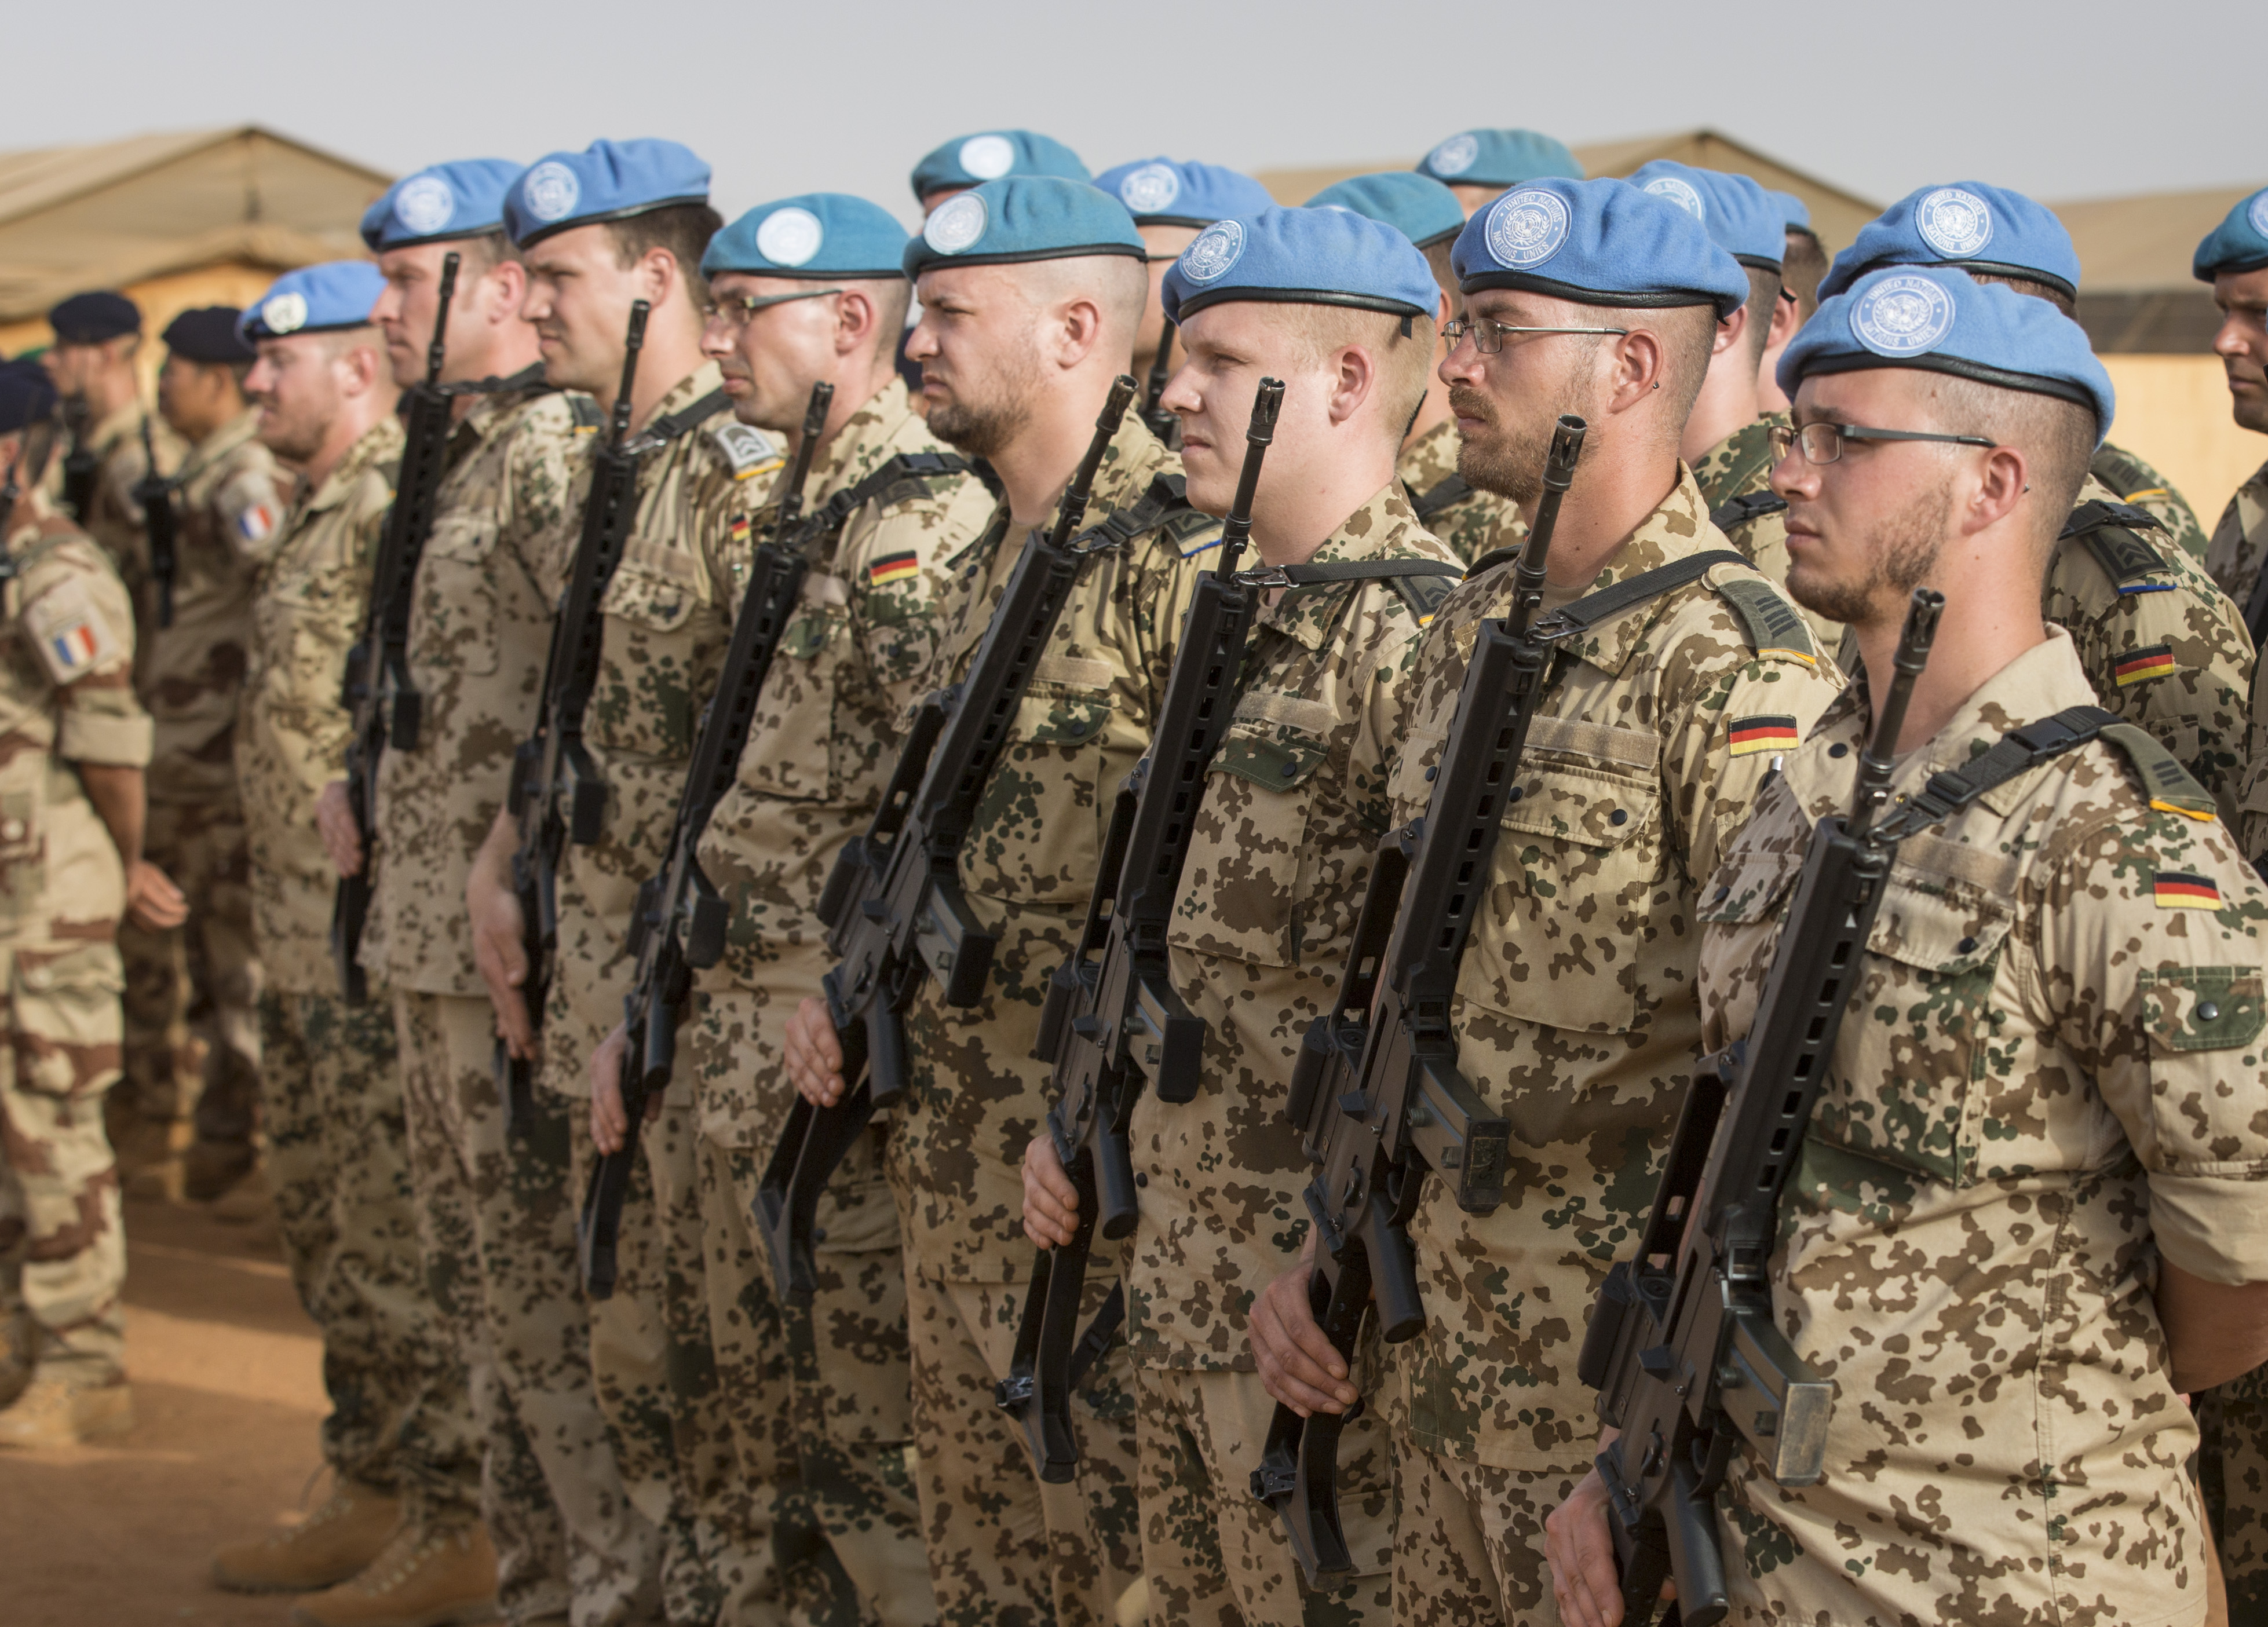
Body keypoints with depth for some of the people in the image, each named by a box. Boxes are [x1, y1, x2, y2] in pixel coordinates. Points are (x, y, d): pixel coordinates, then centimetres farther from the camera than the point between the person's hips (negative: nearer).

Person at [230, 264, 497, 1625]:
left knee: (403, 1241, -5)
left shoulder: (402, 508, -16)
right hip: (311, 947, 11)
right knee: (330, 1226, 17)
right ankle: (374, 1496, 28)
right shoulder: (324, 511, 17)